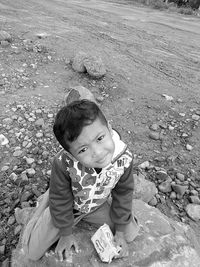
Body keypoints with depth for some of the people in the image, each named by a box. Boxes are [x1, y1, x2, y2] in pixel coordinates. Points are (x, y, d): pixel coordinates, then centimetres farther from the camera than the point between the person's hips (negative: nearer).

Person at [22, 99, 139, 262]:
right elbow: (61, 200, -19)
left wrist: (120, 231, -1)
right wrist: (66, 234, -5)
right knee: (32, 252, 4)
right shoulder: (63, 163, -40)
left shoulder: (124, 158, -32)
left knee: (131, 234, 9)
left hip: (99, 205, 3)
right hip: (68, 205, -2)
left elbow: (123, 194, -12)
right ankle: (46, 201, 25)